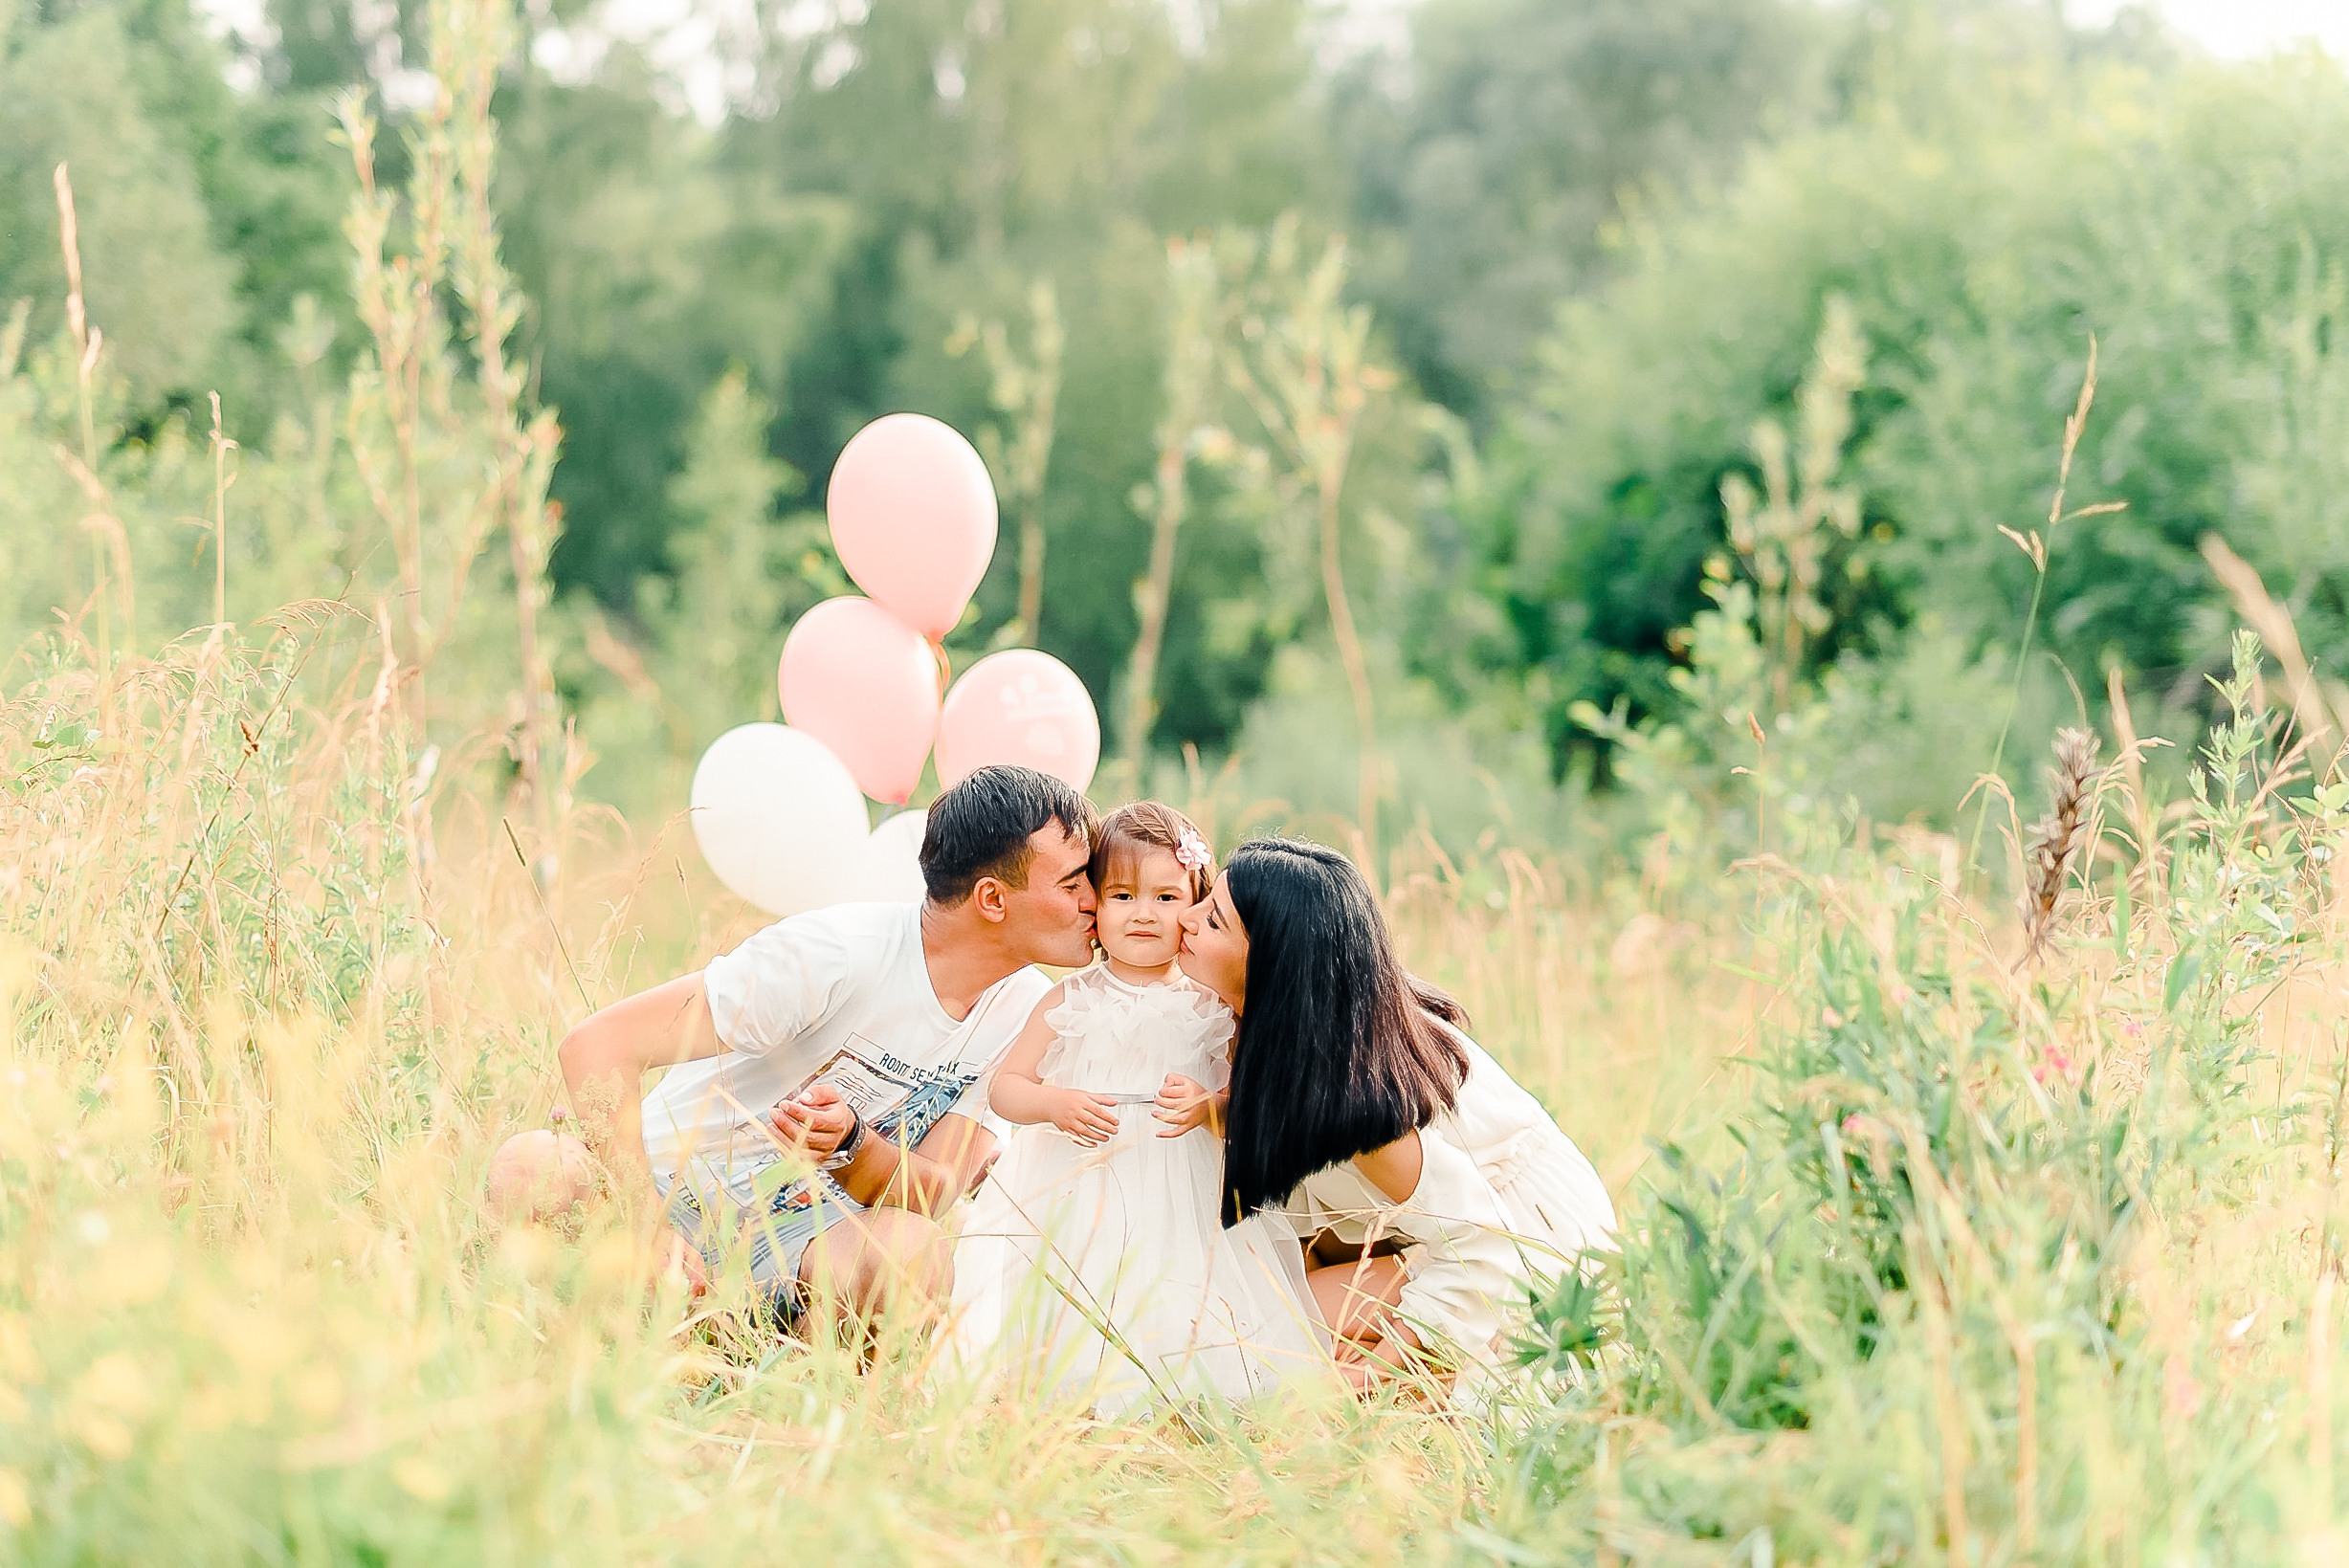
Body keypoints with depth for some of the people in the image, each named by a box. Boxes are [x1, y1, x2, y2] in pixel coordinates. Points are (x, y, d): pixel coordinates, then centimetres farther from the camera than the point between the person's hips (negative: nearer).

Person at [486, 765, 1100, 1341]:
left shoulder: (1025, 1008, -3)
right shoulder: (836, 953, -23)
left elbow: (932, 1193, -7)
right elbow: (600, 1043, -25)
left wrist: (851, 1142, -30)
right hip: (673, 1180, -3)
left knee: (917, 1254, -34)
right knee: (530, 1170, -36)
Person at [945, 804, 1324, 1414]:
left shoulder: (1210, 1009, 3)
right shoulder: (1070, 1002, 3)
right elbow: (1005, 1088, 6)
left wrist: (1208, 1107, -14)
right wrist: (1054, 1104, -13)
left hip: (1183, 1203, 0)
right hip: (1075, 1197, 0)